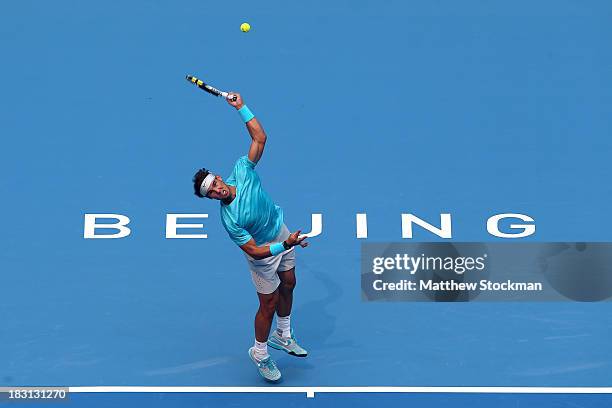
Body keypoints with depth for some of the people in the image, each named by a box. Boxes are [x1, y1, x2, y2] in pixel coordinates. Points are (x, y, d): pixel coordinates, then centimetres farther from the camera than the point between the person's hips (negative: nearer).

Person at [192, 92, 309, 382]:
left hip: (282, 232, 6)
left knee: (288, 285, 21)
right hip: (263, 253, -6)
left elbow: (260, 137, -13)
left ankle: (282, 336, 44)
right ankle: (259, 353, 27)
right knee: (269, 304, 4)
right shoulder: (229, 218, -32)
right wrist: (285, 245, -42)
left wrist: (241, 107, -19)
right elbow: (254, 251, -31)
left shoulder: (241, 171, -21)